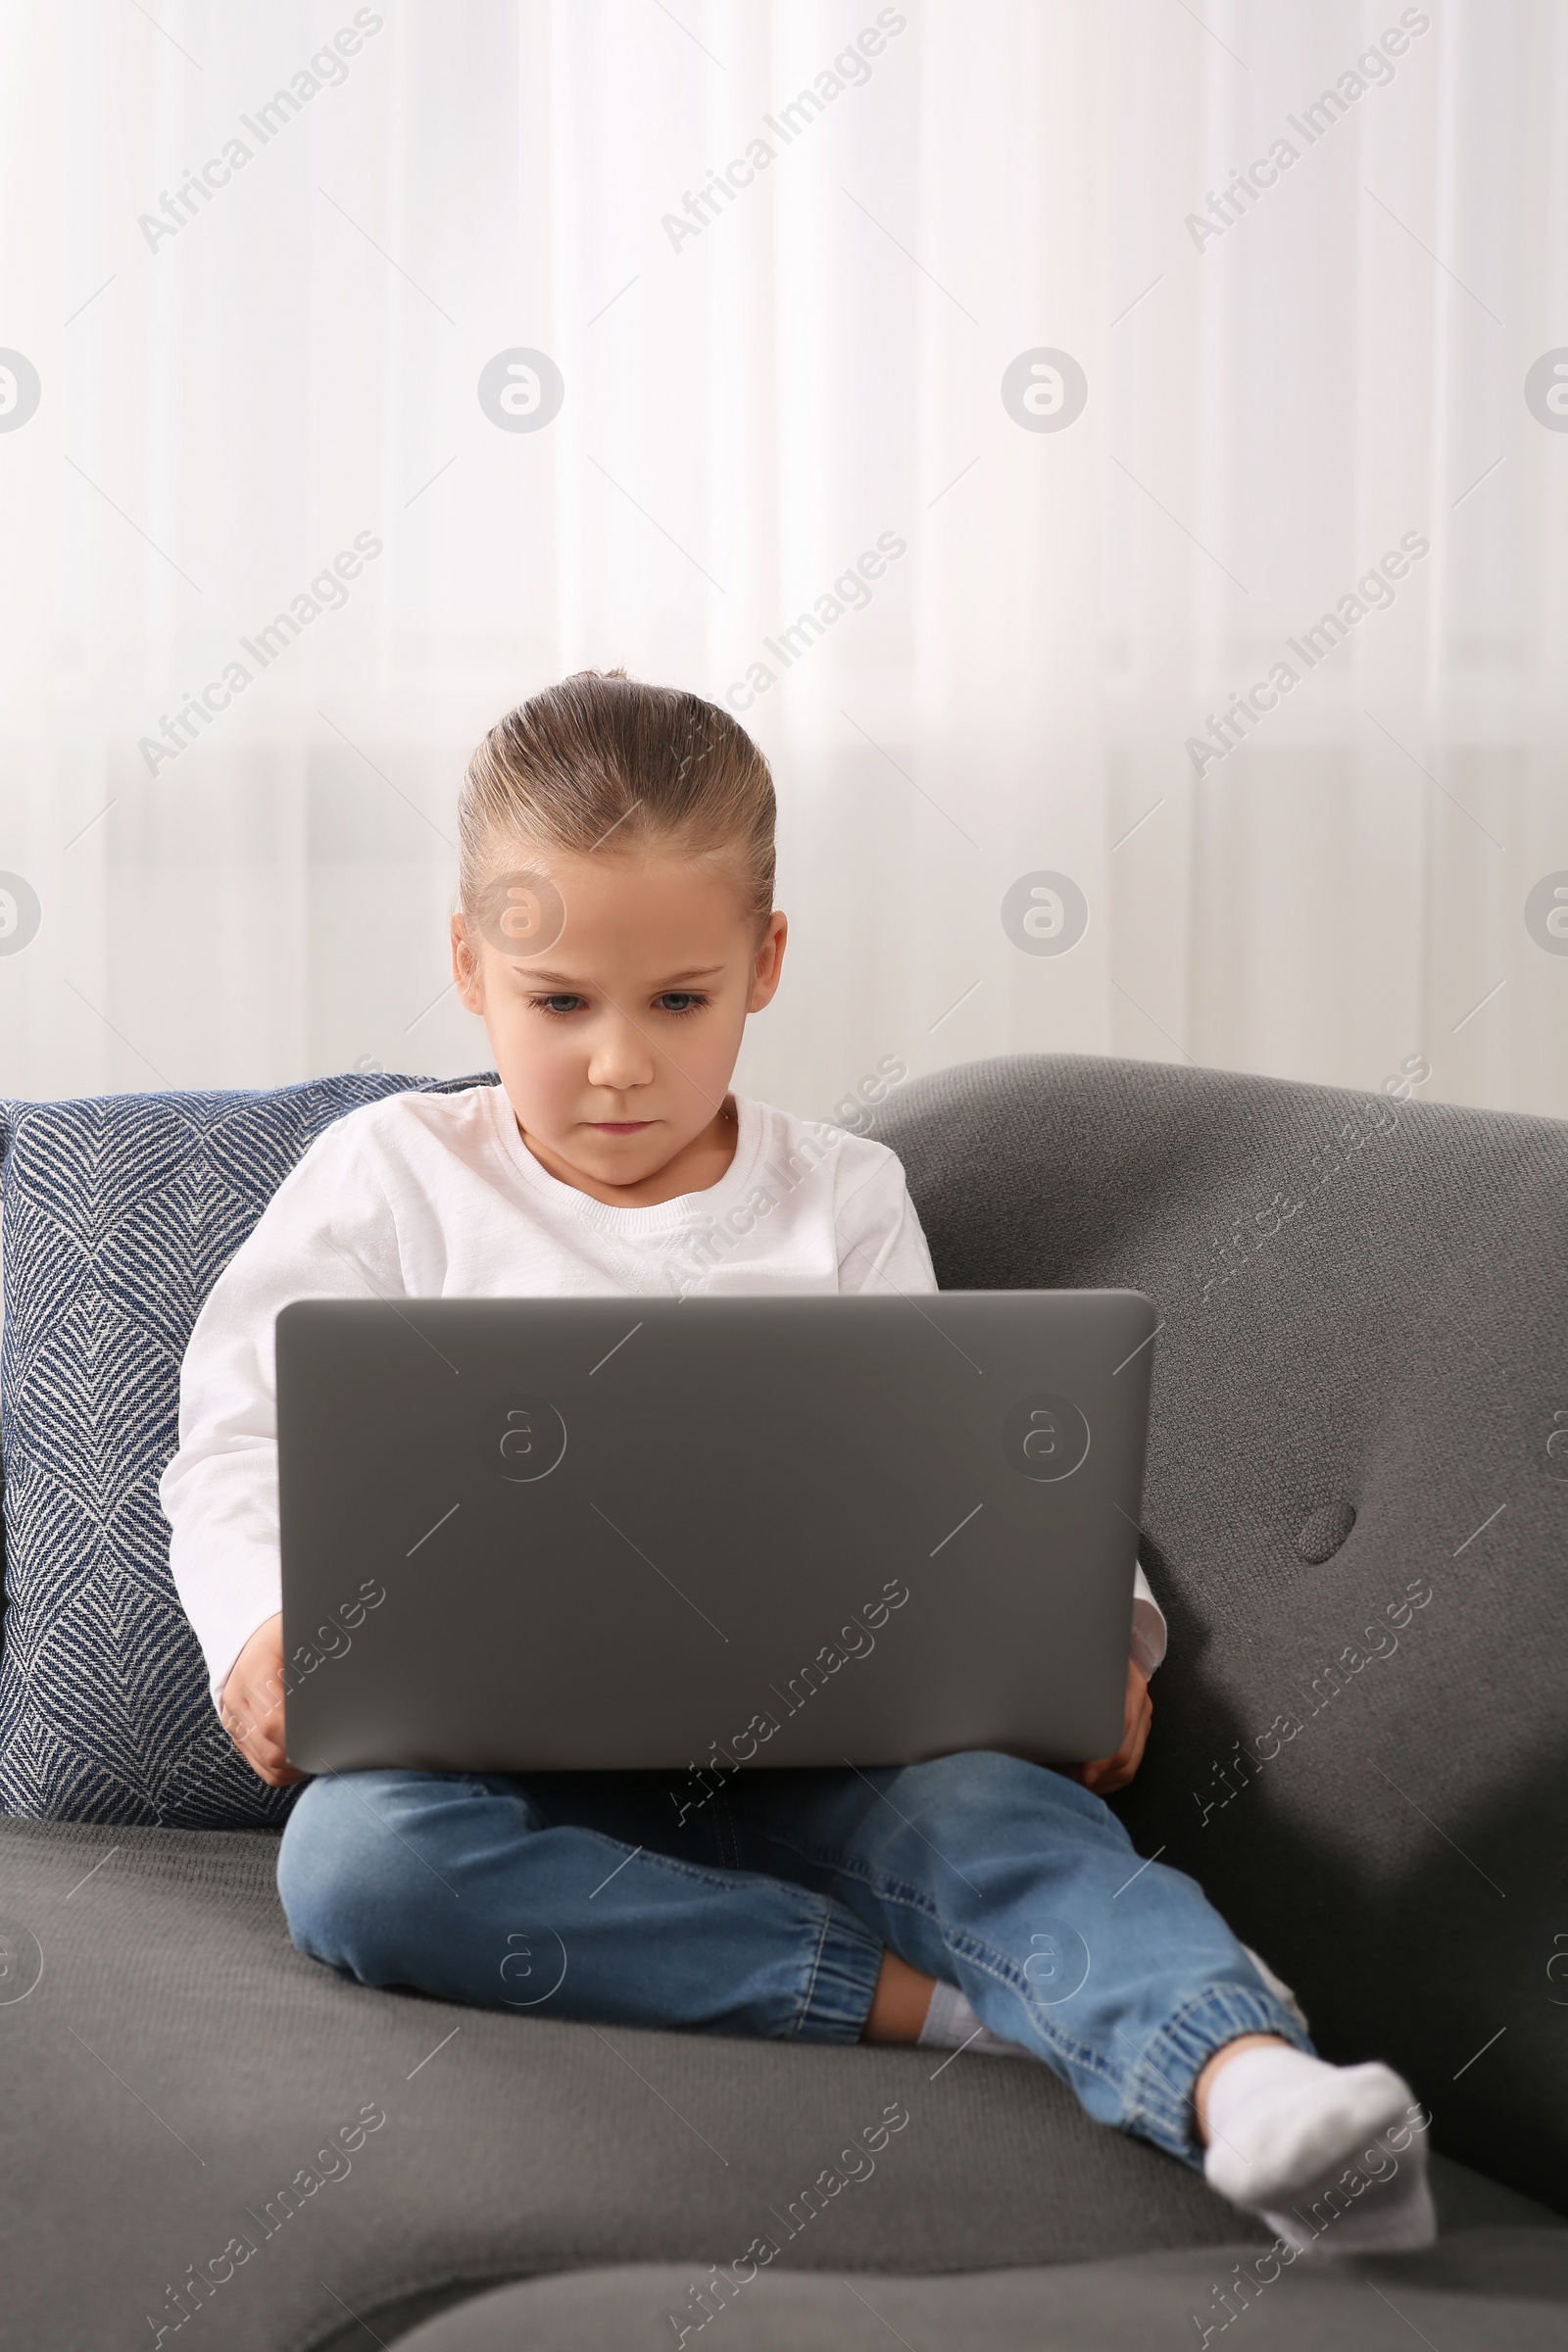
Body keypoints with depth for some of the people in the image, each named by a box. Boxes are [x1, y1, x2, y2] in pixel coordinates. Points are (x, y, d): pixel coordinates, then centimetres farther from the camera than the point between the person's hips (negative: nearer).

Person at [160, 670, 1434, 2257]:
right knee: (355, 1857, -35)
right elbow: (246, 1440, 7)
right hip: (509, 1755, 0)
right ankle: (927, 1998, -35)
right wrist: (270, 1628, -15)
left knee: (1007, 1806, -32)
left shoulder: (844, 1202, 16)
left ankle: (1245, 2084, -58)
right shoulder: (390, 1179, 11)